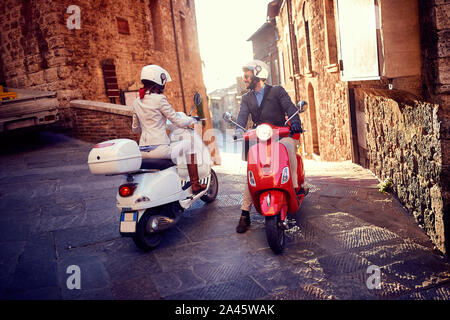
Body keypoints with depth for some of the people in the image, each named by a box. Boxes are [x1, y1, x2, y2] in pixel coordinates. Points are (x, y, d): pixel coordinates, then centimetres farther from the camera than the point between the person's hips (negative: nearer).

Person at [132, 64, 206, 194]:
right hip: (159, 148, -8)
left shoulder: (136, 102, 11)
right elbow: (178, 122, -7)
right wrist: (193, 119, 12)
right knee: (189, 145, 11)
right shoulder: (159, 99, -10)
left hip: (143, 151, 8)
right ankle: (195, 185, 12)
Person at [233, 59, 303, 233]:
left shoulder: (277, 91, 7)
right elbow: (242, 116, 0)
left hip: (281, 135, -2)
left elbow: (290, 107, -6)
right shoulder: (246, 98, 17)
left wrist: (295, 122, -28)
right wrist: (238, 131, -23)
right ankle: (245, 213, -15)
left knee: (288, 145, -38)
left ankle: (295, 187, -30)